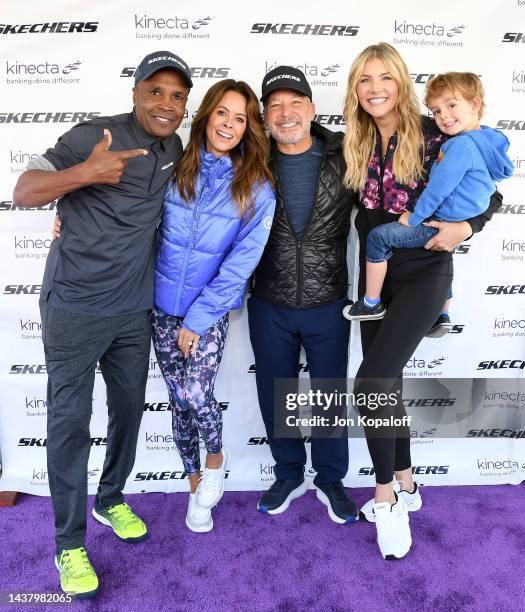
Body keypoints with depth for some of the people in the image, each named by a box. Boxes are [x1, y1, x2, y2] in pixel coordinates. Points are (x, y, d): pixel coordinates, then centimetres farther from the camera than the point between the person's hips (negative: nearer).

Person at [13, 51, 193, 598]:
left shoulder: (174, 149, 8)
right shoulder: (94, 135, -12)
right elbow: (24, 192, -16)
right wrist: (83, 173, -34)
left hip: (134, 310, 6)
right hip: (75, 308, -6)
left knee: (129, 408, 15)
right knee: (69, 423, 2)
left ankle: (111, 499, 39)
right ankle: (69, 544, 21)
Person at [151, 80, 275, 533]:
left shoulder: (257, 187, -8)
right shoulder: (176, 167, -1)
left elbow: (242, 262, -11)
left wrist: (199, 317, -13)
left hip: (211, 308, -2)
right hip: (163, 304, 3)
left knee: (194, 394, -13)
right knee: (179, 398, 9)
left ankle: (216, 458, 22)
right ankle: (196, 483, 32)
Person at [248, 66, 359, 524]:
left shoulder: (346, 156, -6)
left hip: (328, 305, -1)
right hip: (270, 306, 1)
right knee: (275, 395, 15)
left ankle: (330, 480, 38)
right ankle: (289, 475, 40)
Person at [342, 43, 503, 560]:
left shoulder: (434, 135, -8)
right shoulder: (355, 145, 7)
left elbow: (490, 195, -2)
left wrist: (465, 228, -19)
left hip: (423, 273, -5)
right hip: (374, 275, 6)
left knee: (371, 382, -17)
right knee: (386, 383, 11)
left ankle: (385, 496, 5)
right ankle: (405, 486, 31)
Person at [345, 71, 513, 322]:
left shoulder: (461, 144, -24)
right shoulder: (483, 140, 7)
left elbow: (439, 188, -25)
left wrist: (414, 218, -14)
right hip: (459, 223, 10)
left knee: (377, 237, -11)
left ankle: (371, 304, -2)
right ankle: (442, 314, 50)